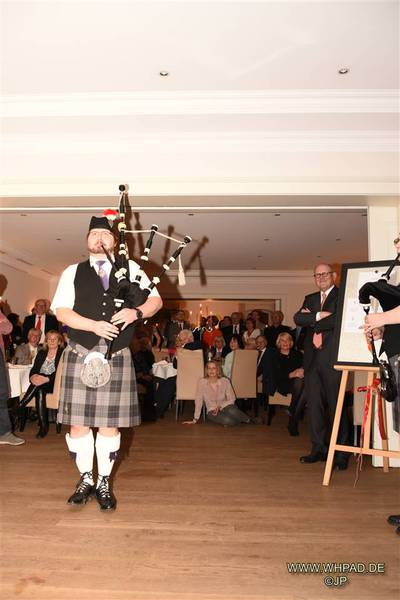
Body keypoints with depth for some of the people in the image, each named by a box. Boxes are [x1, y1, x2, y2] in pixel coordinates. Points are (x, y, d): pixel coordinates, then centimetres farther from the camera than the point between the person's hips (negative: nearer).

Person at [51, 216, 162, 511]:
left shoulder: (130, 268, 11)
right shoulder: (73, 272, 9)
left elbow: (156, 300, 7)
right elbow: (61, 310, -1)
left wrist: (136, 312, -14)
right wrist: (94, 325, -17)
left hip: (117, 357, 0)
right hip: (81, 354, 0)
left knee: (109, 423, 6)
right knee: (78, 422, 5)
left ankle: (104, 483, 25)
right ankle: (85, 479, 28)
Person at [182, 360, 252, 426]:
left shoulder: (225, 381, -8)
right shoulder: (202, 382, -12)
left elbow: (232, 399, 0)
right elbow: (198, 401, -9)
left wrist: (220, 406, -16)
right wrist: (195, 420, -9)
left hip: (225, 406, 1)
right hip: (212, 411, -1)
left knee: (231, 411, -36)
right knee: (227, 420, -33)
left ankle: (248, 420, -8)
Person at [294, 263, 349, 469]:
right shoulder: (310, 299, 19)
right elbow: (298, 318, 2)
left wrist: (317, 328, -5)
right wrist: (318, 316, -12)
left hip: (332, 357, -5)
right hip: (312, 358, 5)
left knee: (336, 404, -3)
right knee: (314, 404, 7)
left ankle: (341, 452, 7)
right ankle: (318, 448, 17)